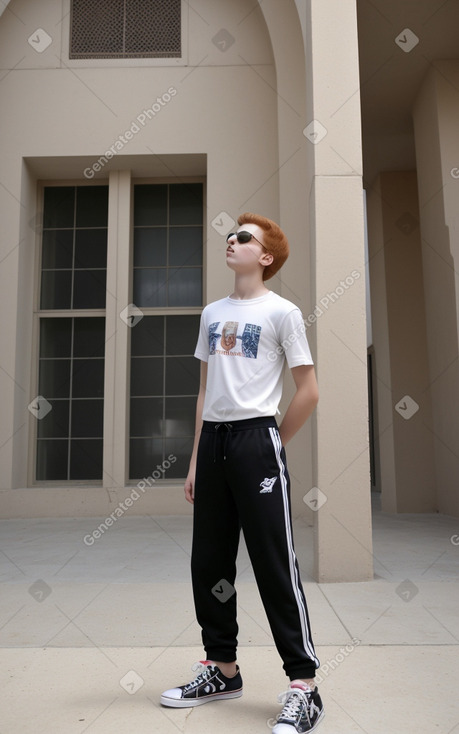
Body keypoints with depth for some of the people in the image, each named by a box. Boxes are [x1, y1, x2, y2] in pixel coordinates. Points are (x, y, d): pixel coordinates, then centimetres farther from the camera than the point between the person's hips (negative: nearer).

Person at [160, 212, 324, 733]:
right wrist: (195, 460, 14)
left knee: (274, 564, -4)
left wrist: (273, 445, 0)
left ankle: (303, 687, 9)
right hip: (212, 440, 7)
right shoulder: (212, 313, 17)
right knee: (208, 563, 12)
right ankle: (222, 670, 29)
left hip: (255, 438, -6)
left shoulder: (281, 312, -1)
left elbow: (308, 392, -3)